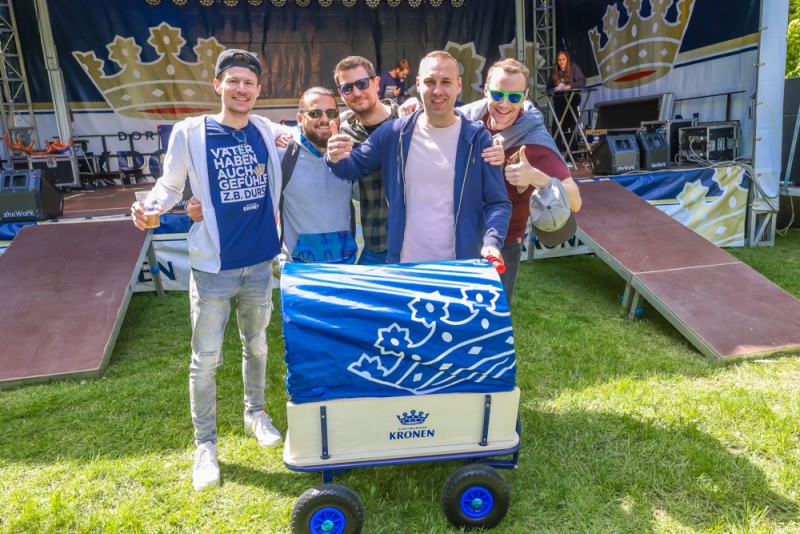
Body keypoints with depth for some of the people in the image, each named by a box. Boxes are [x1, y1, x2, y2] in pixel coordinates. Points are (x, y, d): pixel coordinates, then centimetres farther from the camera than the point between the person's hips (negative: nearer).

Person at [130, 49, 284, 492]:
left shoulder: (267, 131, 2)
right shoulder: (190, 132, -7)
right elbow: (170, 185, -2)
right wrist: (151, 207, -22)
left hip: (260, 260, 3)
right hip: (214, 265, -3)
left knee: (256, 345, 19)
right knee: (206, 359, 4)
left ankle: (255, 414, 42)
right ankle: (205, 445, 22)